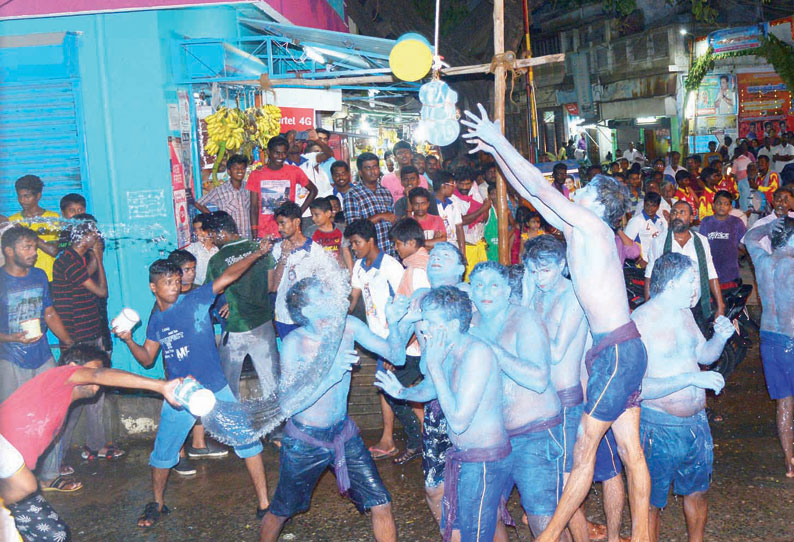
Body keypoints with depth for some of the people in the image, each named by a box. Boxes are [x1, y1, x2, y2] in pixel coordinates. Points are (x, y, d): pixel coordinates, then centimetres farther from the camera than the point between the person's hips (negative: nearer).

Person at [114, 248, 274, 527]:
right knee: (162, 454, 10)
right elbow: (147, 359, 11)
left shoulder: (195, 300, -7)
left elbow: (228, 276, -16)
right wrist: (128, 340, -5)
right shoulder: (156, 320, 4)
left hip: (216, 389, -2)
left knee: (248, 441, -5)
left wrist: (258, 253, -25)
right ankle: (158, 505, 35)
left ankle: (264, 504, 7)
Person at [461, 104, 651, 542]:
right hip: (623, 351, 9)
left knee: (585, 448, -2)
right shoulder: (576, 231, 13)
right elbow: (533, 193, 17)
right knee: (630, 449, 12)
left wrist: (499, 141, -6)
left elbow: (540, 186, -13)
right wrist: (495, 151, 18)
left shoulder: (592, 226, -11)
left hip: (617, 351, -9)